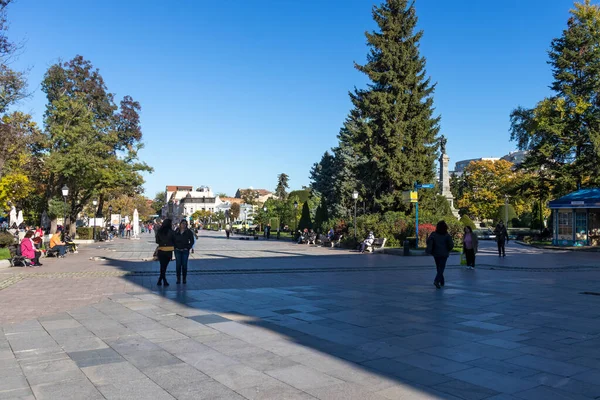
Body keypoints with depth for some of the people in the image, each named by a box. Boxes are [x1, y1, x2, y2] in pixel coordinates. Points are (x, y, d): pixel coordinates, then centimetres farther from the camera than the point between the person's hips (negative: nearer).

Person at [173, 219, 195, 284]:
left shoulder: (189, 232, 1)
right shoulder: (176, 231, 7)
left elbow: (192, 241, 2)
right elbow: (173, 240, 11)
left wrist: (189, 247, -10)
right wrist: (174, 247, 0)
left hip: (185, 250, -1)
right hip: (177, 250, 2)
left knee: (184, 265, 1)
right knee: (178, 265, -1)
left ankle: (184, 279, 10)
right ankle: (178, 279, 6)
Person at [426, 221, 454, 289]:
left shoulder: (433, 234, -2)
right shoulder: (447, 235, -7)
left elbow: (428, 241, -11)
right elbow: (451, 245, -8)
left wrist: (430, 249, 0)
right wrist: (448, 250, 11)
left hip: (436, 253, 3)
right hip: (444, 254, -3)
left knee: (439, 268, 17)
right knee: (441, 268, -2)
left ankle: (442, 282, 26)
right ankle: (436, 280, -22)